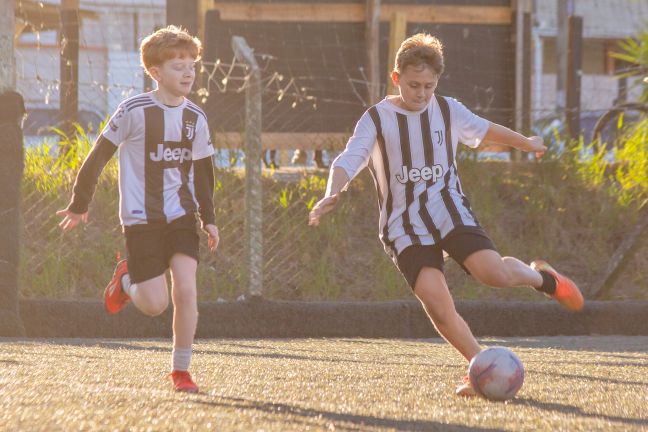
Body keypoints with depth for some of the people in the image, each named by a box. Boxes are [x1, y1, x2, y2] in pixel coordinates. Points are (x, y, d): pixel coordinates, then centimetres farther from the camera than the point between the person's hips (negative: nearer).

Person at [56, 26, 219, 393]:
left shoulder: (195, 118, 5)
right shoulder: (134, 111, -11)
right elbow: (99, 156, -2)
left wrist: (209, 218, 11)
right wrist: (80, 205, 3)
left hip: (181, 215, 4)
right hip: (141, 219, -4)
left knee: (186, 288, -13)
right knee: (155, 304, -8)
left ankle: (181, 370, 1)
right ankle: (126, 280, 28)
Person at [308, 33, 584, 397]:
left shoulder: (448, 111, 6)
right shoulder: (377, 120, -5)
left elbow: (482, 128, 26)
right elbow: (348, 161, -18)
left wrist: (527, 143, 43)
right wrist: (333, 194, -40)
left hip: (449, 209, 2)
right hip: (405, 226, -2)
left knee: (494, 273, -22)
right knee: (436, 303, -21)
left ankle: (542, 277, 11)